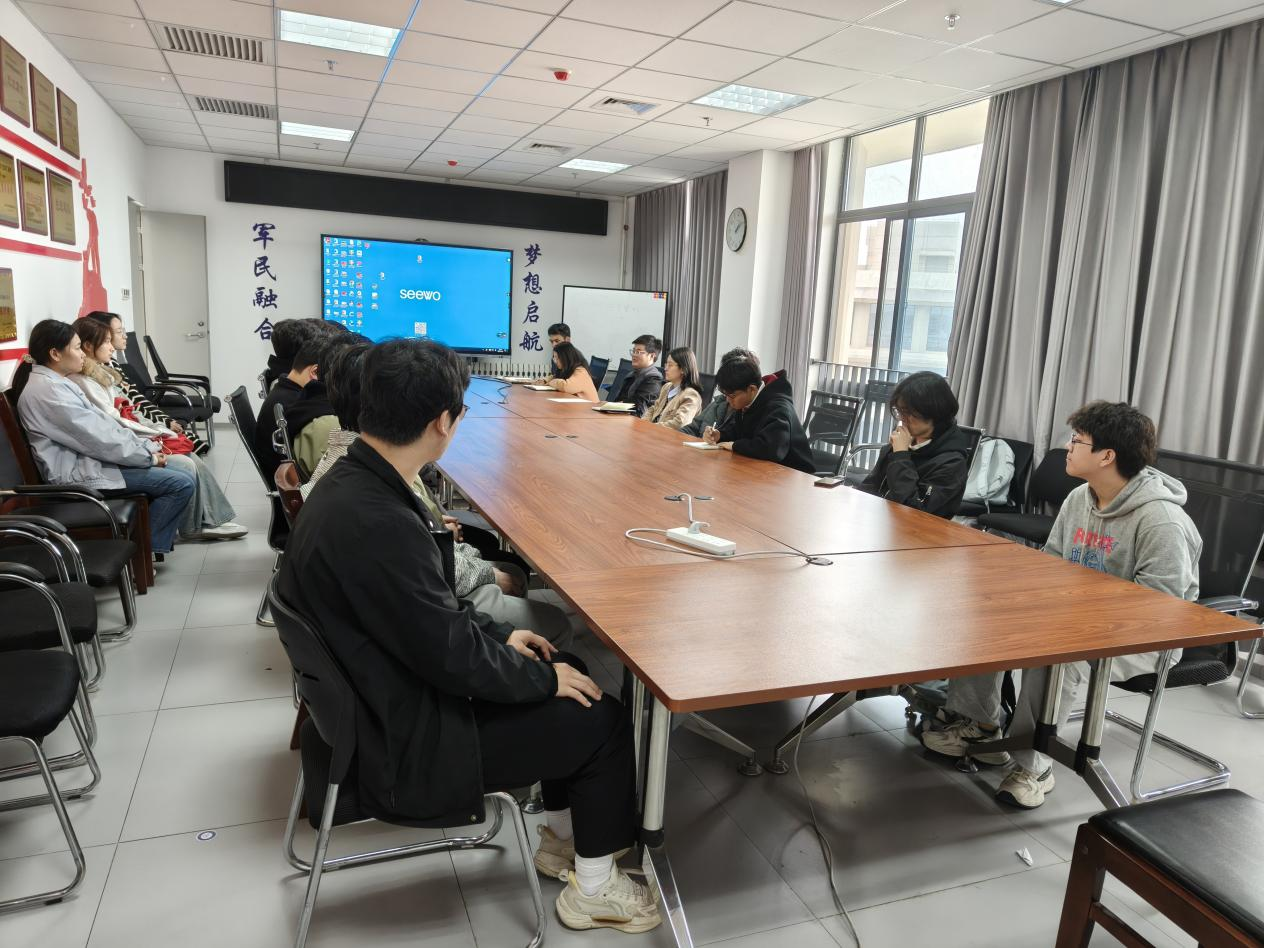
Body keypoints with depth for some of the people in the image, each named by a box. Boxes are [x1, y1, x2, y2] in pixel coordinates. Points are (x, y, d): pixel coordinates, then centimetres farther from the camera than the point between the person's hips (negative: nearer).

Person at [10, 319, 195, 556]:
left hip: (88, 460, 11)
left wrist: (146, 446, 3)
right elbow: (98, 438, -21)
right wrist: (148, 455, -12)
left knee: (175, 472, 13)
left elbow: (102, 424, 13)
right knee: (182, 484, -17)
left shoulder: (57, 383, 13)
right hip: (80, 474, -11)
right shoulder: (48, 390, -19)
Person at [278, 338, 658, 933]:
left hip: (390, 698, 9)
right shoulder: (377, 524, -34)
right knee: (602, 721, -1)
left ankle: (563, 835, 35)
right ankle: (593, 888, 21)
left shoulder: (349, 483, -2)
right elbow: (452, 655, -26)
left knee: (558, 676, 18)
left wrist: (499, 635, 9)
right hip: (406, 745, -9)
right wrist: (544, 677, -10)